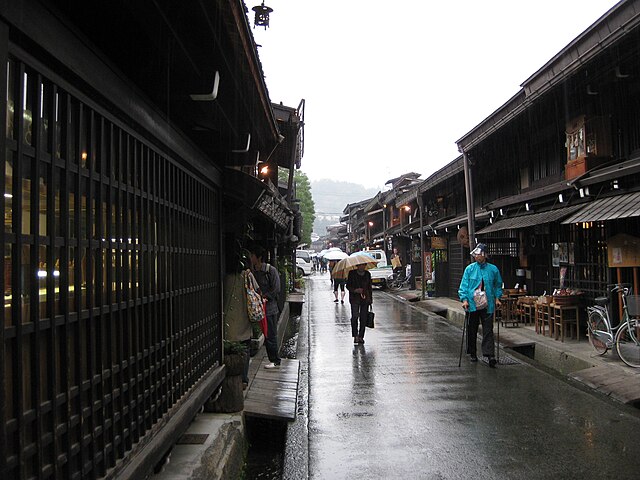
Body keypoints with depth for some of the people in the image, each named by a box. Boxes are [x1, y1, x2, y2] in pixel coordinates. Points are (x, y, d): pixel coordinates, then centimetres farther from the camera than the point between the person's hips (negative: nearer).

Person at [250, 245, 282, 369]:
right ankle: (273, 359, 23)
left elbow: (276, 289, -13)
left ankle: (275, 361, 11)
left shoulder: (271, 270, -11)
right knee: (266, 335, 12)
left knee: (271, 335, -1)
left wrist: (263, 297, -16)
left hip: (270, 308, -6)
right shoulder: (253, 272, 8)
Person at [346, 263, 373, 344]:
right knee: (355, 316, -16)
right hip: (355, 299, -3)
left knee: (363, 318, 2)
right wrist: (355, 290, -16)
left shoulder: (367, 274, 10)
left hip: (365, 299, 3)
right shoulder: (352, 273, 1)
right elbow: (348, 286, 2)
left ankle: (361, 336, 12)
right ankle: (355, 336, -9)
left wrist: (370, 298, 15)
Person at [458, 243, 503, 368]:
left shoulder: (493, 269, 3)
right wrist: (464, 299, -8)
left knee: (488, 330, -5)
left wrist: (497, 298, 8)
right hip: (472, 304, 1)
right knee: (471, 330, 10)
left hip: (487, 305, 0)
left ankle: (490, 355, -6)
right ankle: (472, 353, 24)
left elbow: (498, 285, 17)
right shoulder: (469, 269, 0)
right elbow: (463, 285, 1)